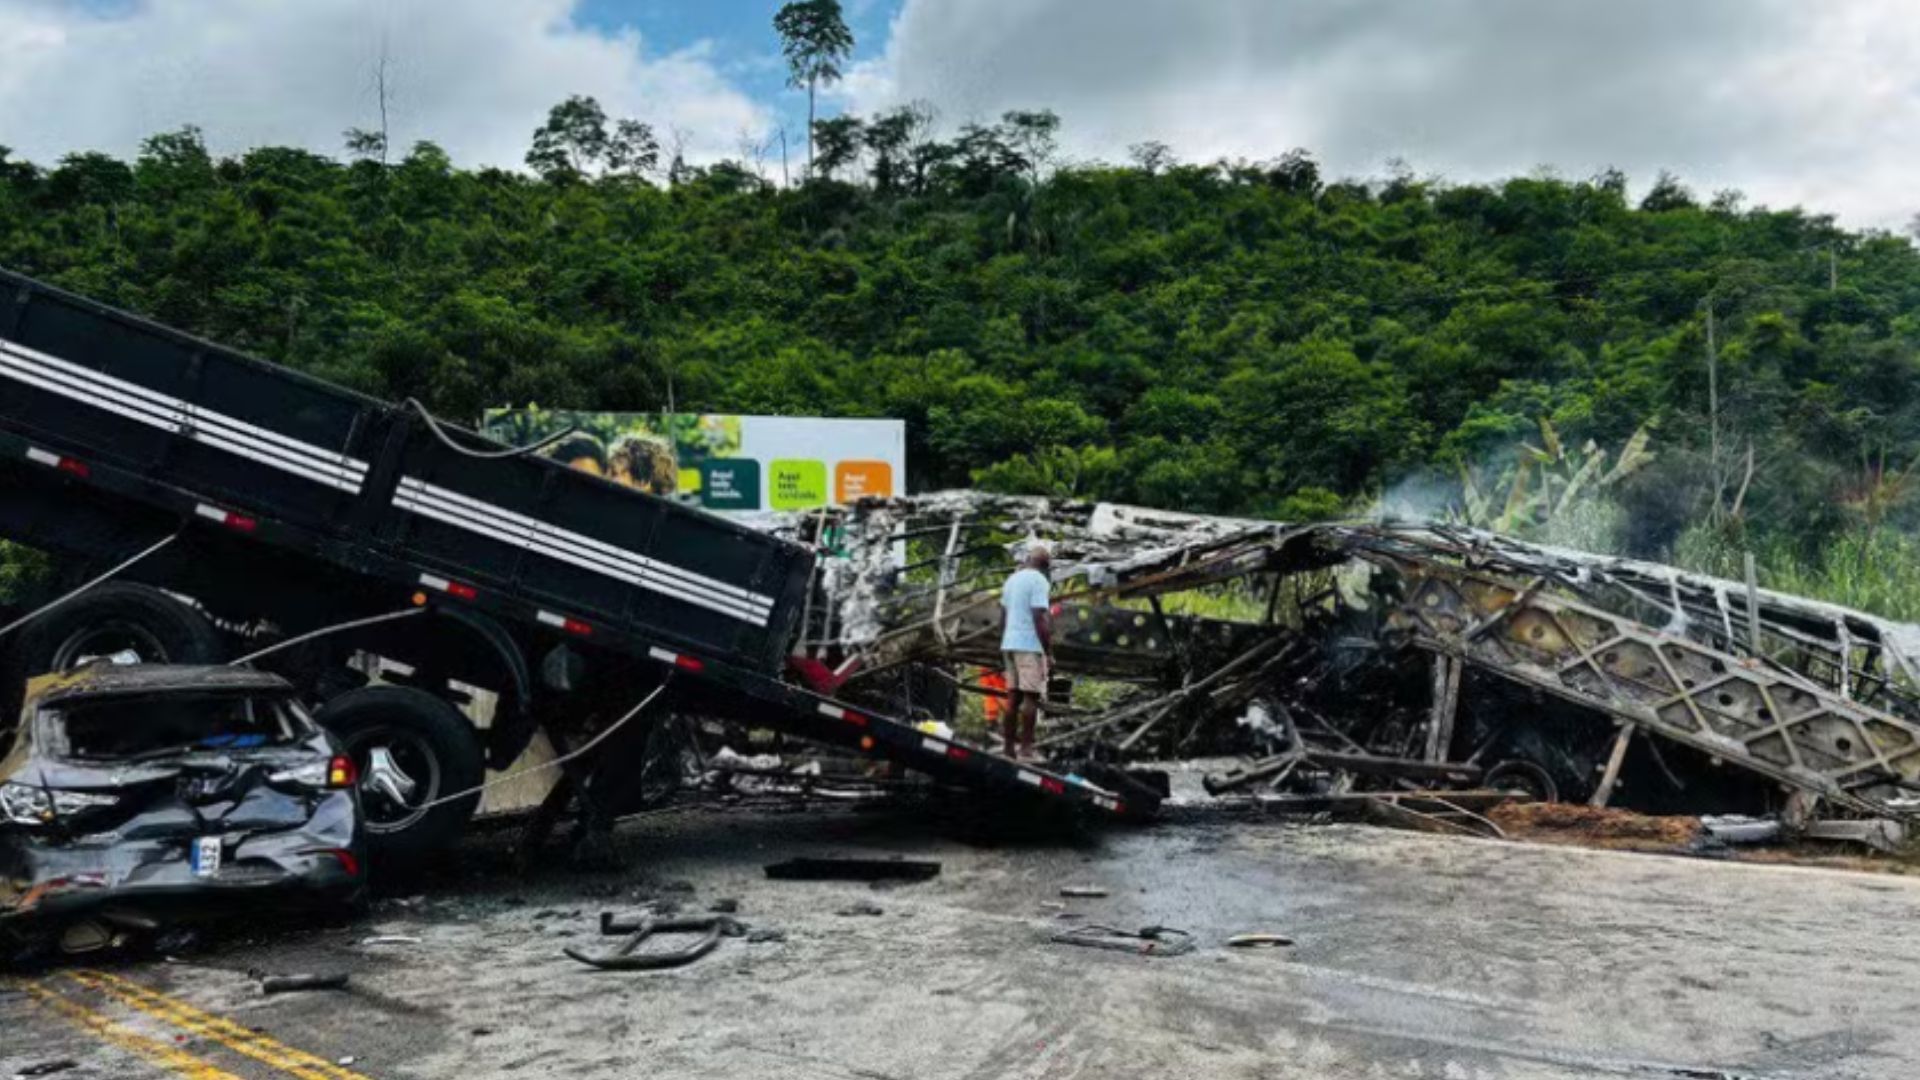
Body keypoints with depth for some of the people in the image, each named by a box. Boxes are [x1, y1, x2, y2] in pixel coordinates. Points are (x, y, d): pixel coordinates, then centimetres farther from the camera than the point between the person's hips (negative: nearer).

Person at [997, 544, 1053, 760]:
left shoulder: (1011, 579, 15)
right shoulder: (1039, 581, -10)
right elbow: (1040, 619, -17)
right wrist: (1049, 652, -14)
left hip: (1010, 644, 8)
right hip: (1030, 646, -8)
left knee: (1013, 697, 9)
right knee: (1031, 697, -5)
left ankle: (1010, 747, 9)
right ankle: (1026, 749, -7)